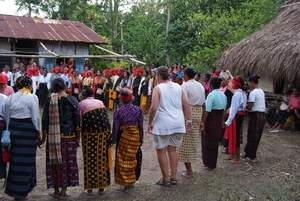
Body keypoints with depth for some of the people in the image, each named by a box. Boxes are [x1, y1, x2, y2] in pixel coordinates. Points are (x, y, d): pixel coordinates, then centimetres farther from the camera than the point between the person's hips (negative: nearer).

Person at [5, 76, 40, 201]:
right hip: (28, 129, -5)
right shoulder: (32, 97, -9)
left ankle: (12, 190, 27)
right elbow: (35, 117, -9)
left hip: (13, 128, 5)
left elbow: (6, 116, 8)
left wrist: (9, 129, 16)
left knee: (15, 159, 16)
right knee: (26, 160, 5)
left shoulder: (11, 98, 6)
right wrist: (37, 131, 1)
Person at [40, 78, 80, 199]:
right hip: (69, 136, 0)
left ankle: (56, 191, 18)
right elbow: (77, 119, -3)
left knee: (56, 162, 9)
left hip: (53, 136, 0)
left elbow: (45, 119, -2)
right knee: (68, 162, 8)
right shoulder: (72, 100, -3)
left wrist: (43, 137, 8)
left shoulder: (49, 101, -4)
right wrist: (77, 137, 4)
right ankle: (63, 192, 14)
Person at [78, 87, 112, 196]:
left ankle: (90, 189, 14)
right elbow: (106, 119, 10)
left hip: (89, 134, -3)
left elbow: (79, 119, -2)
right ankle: (101, 188, 21)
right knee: (102, 160, 11)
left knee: (90, 160, 7)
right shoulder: (100, 102, 13)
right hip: (103, 134, 3)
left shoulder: (82, 104, 3)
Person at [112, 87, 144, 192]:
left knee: (123, 159, 11)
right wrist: (141, 139, 6)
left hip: (122, 137, -1)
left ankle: (126, 184, 15)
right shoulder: (138, 110, -8)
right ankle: (132, 180, 28)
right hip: (135, 137, 1)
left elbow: (115, 128, -9)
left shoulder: (118, 111, -12)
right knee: (134, 159, 17)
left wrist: (113, 140, 2)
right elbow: (141, 126, -4)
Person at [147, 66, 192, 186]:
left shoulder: (158, 88, -7)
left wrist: (150, 123, -6)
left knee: (161, 151, 6)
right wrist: (189, 120, 11)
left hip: (162, 124, -6)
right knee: (172, 150, 15)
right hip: (178, 123, 6)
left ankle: (166, 179, 12)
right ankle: (173, 178, 21)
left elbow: (153, 108, -16)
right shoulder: (178, 87, 8)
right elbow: (186, 104, 5)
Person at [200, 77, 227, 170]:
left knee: (209, 141, 5)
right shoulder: (223, 95, 7)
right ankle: (212, 163, 30)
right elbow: (224, 110, 13)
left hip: (211, 119, -8)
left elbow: (207, 110, -21)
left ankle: (211, 165, 14)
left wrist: (202, 122, -18)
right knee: (215, 141, 18)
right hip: (219, 119, 8)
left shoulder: (211, 95, -17)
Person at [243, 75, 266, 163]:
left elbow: (250, 107, -18)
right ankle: (248, 153, 26)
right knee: (256, 135, 14)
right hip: (262, 115, 9)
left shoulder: (253, 93, -16)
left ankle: (252, 157, 9)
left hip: (255, 116, -9)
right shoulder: (261, 91, 11)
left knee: (252, 136, 1)